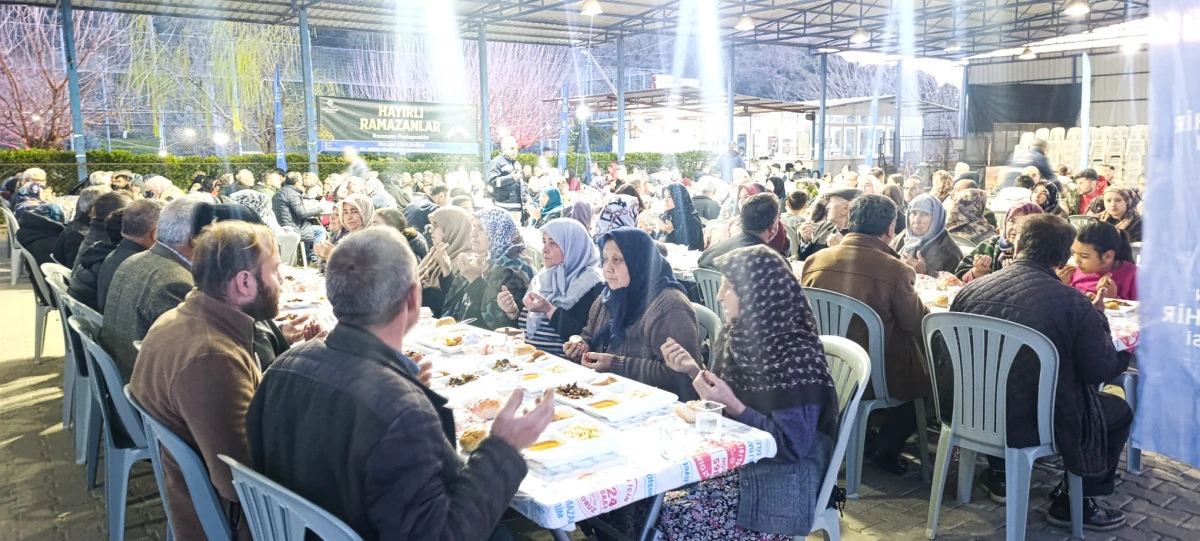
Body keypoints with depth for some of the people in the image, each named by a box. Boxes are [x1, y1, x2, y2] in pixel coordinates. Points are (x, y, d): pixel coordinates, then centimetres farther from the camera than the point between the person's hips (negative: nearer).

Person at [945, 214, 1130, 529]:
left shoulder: (972, 289, -6)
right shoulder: (1074, 303, -17)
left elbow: (946, 353, 6)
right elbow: (1101, 371, -8)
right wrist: (1099, 320, 9)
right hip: (1030, 422, -4)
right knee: (1119, 411, 20)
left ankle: (1000, 475, 42)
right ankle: (1074, 503, 24)